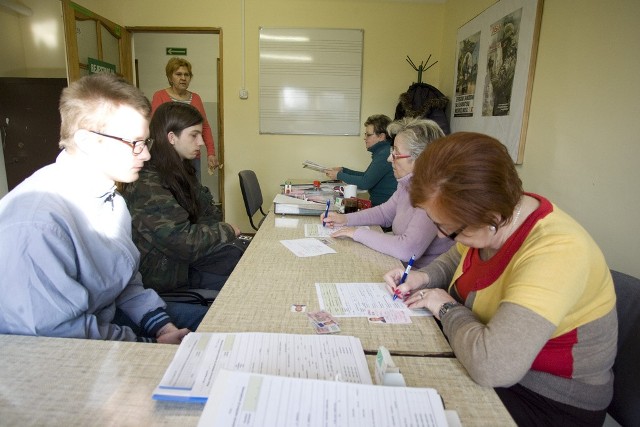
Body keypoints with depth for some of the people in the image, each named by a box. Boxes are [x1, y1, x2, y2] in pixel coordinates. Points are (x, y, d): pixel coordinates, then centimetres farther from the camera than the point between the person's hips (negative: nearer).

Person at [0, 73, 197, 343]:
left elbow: (126, 278, 6)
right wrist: (155, 345, -20)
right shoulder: (36, 223, -28)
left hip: (108, 316, 8)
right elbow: (62, 333, -26)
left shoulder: (109, 197, 1)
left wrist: (161, 325, -6)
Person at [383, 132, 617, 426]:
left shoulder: (555, 252, -34)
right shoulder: (497, 223, -10)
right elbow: (455, 260, 12)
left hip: (547, 403, -6)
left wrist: (447, 308, -24)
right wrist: (423, 278, -8)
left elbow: (492, 366, -43)